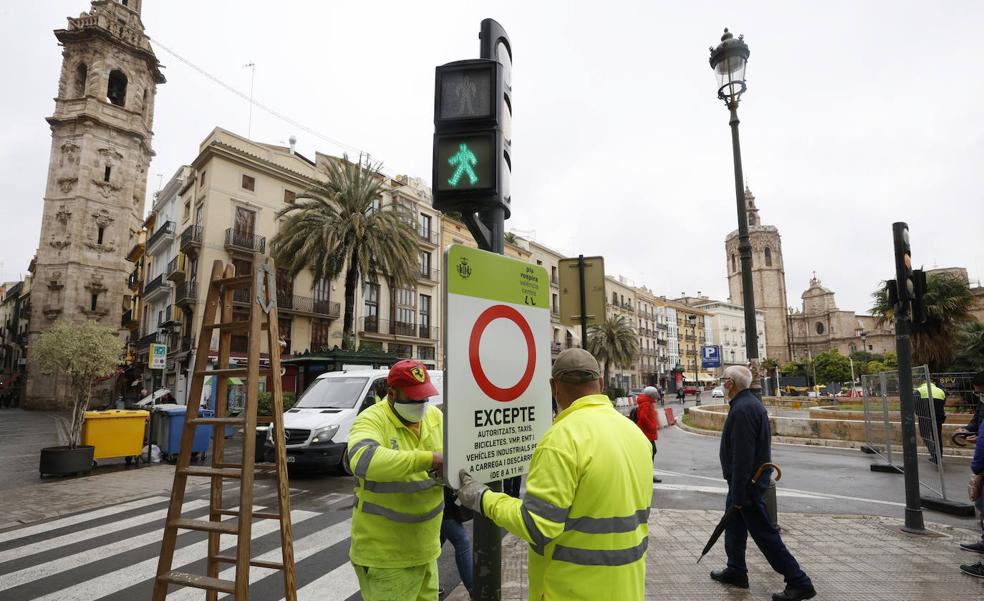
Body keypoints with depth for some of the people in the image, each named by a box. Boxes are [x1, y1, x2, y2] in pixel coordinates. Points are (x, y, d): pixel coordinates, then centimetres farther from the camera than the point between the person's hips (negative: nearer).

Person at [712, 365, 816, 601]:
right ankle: (736, 571, 34)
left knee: (764, 533, -1)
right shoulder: (750, 403, 10)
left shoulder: (743, 409, -24)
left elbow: (742, 456, -26)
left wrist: (739, 493, -22)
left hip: (746, 483, -11)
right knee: (734, 526, 20)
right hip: (748, 481, 11)